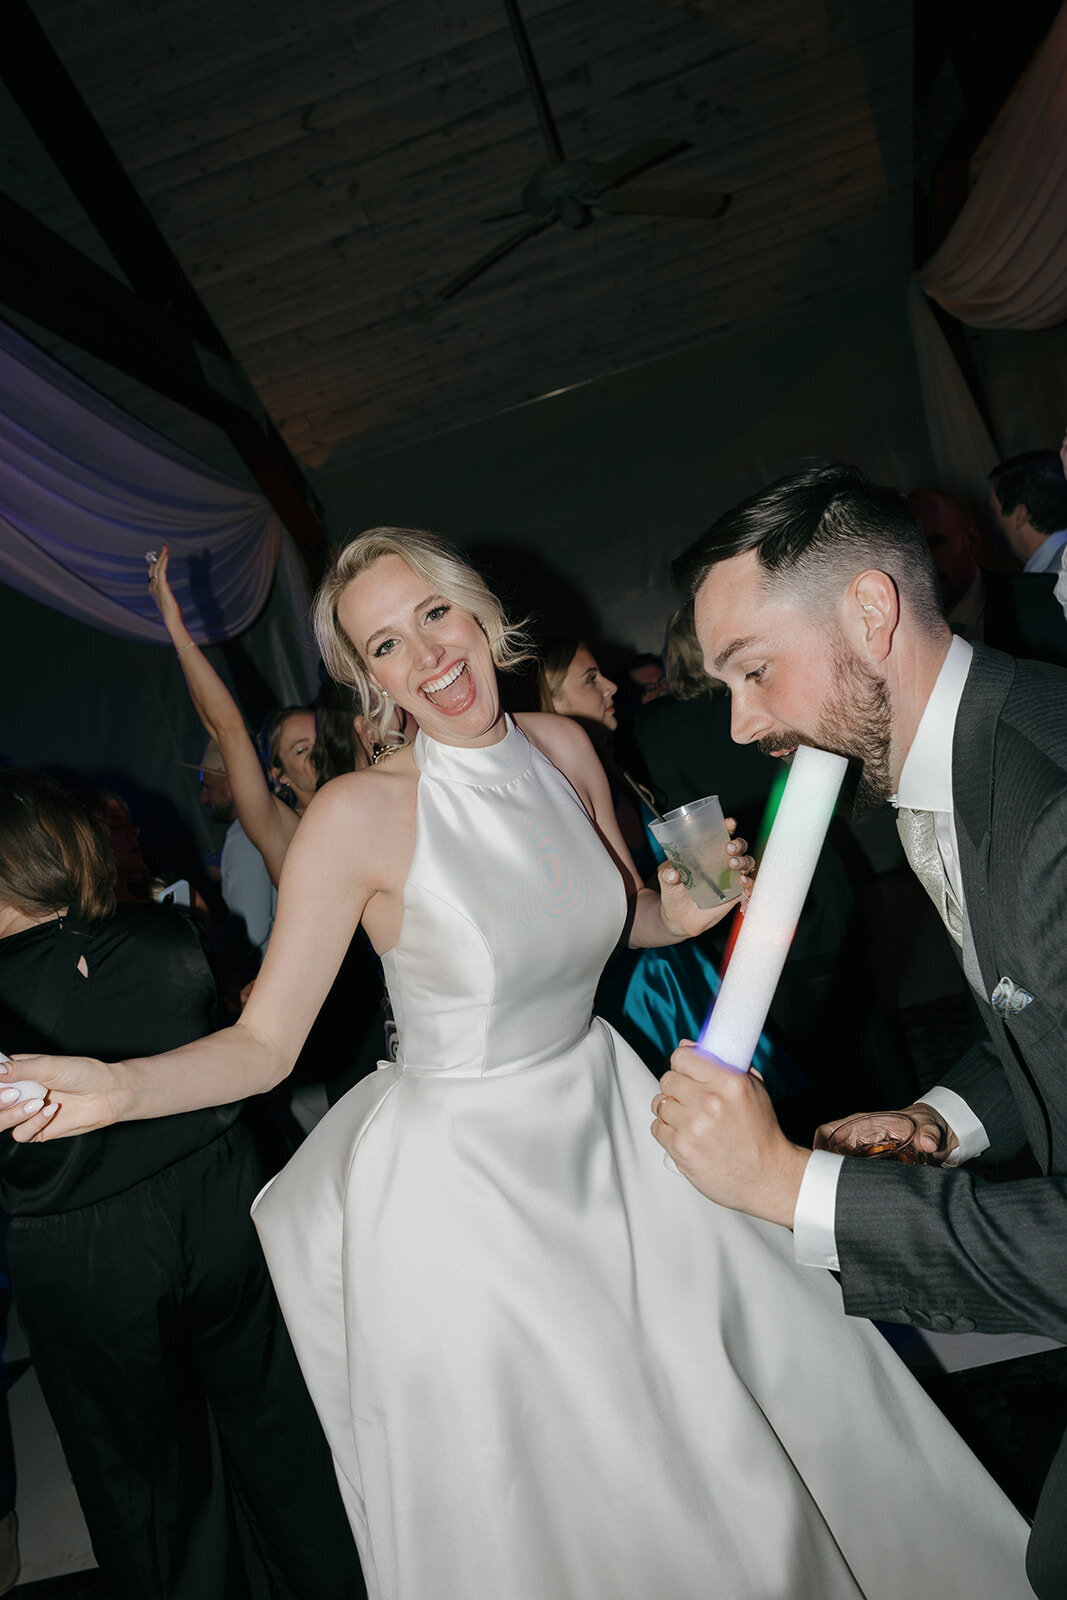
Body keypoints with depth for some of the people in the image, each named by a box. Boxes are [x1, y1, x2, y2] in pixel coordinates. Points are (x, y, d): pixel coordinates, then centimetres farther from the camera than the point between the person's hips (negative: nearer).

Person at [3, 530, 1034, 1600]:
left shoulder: (563, 749, -6)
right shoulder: (356, 813, -21)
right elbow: (263, 1044, -16)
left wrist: (685, 910, -12)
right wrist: (121, 1086, -33)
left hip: (606, 1118, 5)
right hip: (465, 1174, -5)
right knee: (550, 1509, 13)